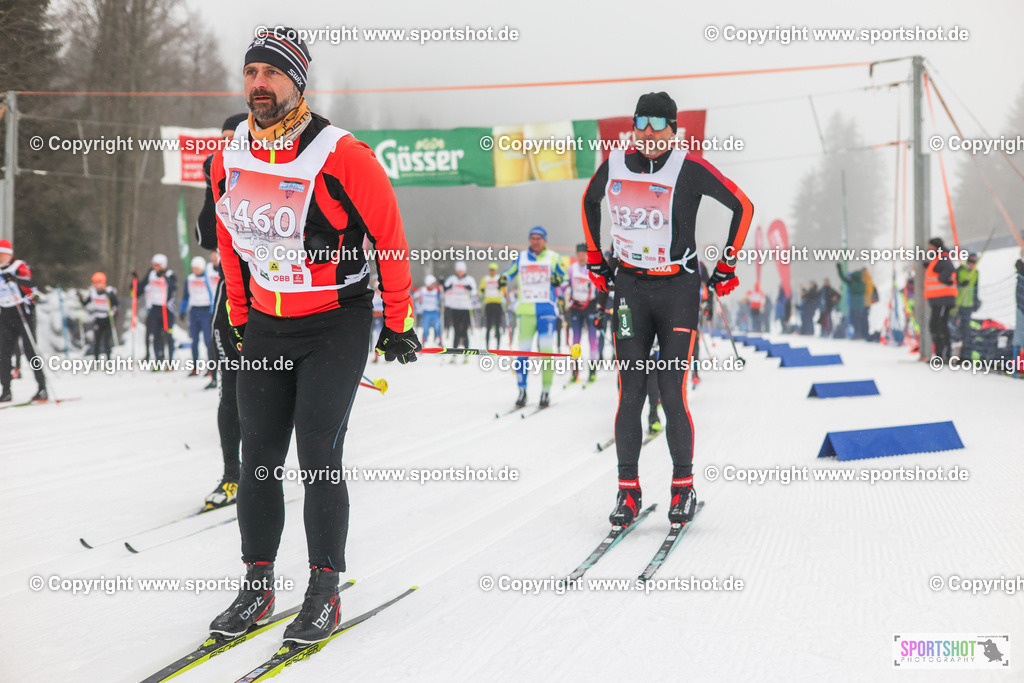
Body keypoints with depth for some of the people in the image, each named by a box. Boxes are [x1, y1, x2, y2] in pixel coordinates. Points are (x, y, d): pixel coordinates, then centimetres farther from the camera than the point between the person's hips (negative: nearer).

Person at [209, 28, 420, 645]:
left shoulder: (341, 155, -16)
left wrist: (399, 323, -3)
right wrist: (240, 320, 19)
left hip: (337, 324, -5)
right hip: (266, 327, 5)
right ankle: (258, 588, 14)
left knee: (319, 456, -9)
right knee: (259, 457, 4)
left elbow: (390, 236, -7)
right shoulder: (229, 161, 1)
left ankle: (325, 594, 2)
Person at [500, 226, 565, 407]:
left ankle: (546, 391, 0)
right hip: (526, 310, 1)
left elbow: (562, 275, 14)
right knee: (523, 350, -4)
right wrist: (504, 279, -6)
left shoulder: (553, 258, 7)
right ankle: (522, 391, 4)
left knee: (546, 349, -7)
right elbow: (509, 273, 17)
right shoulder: (521, 258, 10)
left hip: (547, 310, -1)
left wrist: (557, 280, -9)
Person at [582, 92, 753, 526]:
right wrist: (595, 258, 20)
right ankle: (627, 490, 4)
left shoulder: (690, 169, -9)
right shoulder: (614, 165, 3)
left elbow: (743, 206, -2)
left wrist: (727, 265, 0)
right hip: (630, 287, 3)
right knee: (630, 392, -2)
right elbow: (590, 201, 24)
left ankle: (683, 487, 8)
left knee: (672, 394, -6)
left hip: (679, 289, -3)